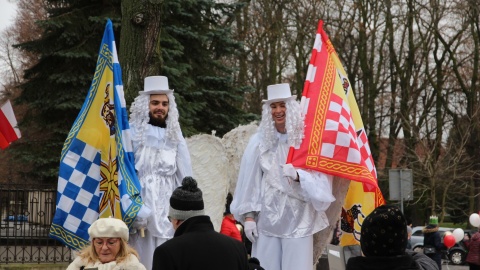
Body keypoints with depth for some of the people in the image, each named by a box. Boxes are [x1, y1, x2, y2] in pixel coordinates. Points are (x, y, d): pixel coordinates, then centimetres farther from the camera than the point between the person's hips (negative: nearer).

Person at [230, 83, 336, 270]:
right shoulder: (260, 140, 2)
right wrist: (248, 215, -2)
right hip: (267, 219, 1)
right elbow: (249, 181, 3)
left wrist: (298, 175, -23)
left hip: (299, 220, -1)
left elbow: (320, 180, -6)